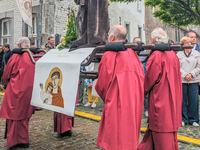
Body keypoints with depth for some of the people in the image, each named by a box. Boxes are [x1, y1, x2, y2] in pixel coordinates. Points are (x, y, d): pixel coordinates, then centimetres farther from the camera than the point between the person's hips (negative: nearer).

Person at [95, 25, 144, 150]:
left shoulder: (109, 55, -10)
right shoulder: (133, 54, 7)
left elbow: (102, 84, -8)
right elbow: (142, 79, 9)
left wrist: (106, 97, 11)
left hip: (116, 105, -6)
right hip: (134, 103, 6)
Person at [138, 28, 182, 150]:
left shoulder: (156, 56, -17)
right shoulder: (173, 55, 6)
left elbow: (150, 78, -13)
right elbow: (177, 77, 13)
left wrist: (144, 90, 5)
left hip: (159, 98, -8)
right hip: (172, 98, 9)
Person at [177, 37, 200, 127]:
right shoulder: (179, 54, 6)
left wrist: (191, 74, -9)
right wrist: (185, 75, -12)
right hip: (182, 80, -1)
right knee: (183, 100, 2)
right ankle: (183, 119, 13)